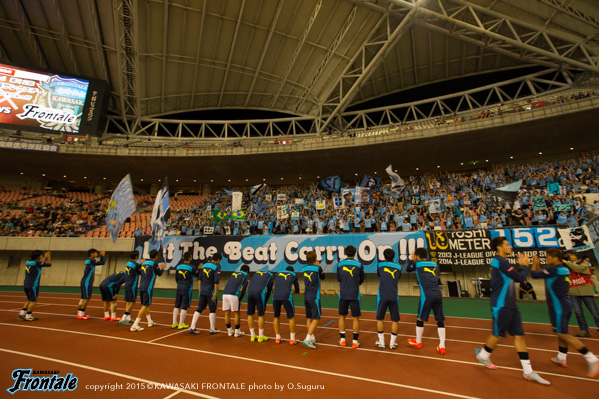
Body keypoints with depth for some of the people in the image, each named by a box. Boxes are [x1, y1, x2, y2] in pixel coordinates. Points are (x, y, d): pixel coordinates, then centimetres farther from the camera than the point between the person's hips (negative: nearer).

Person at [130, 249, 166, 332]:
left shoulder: (144, 262, 14)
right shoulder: (154, 263, -8)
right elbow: (159, 273, 1)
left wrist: (158, 267, 36)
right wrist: (163, 268, 22)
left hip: (141, 286, 8)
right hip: (148, 287, -8)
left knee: (146, 304, 18)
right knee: (145, 305, -4)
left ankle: (150, 322, 32)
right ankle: (135, 325, -8)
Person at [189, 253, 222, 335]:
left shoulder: (204, 265, 10)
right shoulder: (217, 267, -10)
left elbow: (200, 279, 13)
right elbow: (216, 281, -16)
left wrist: (200, 290, 21)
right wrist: (216, 293, -13)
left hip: (203, 291, 6)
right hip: (211, 291, -6)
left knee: (199, 309, 13)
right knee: (212, 310, 6)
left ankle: (192, 328, 14)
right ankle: (213, 329, 15)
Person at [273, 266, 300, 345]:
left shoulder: (278, 274, 28)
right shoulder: (294, 275, 22)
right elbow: (297, 290, 29)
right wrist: (296, 292, 52)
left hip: (275, 296, 3)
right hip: (286, 296, -3)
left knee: (276, 317, 22)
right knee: (291, 317, 14)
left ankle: (277, 338, 29)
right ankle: (292, 339, 19)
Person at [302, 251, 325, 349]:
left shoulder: (304, 268, 4)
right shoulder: (317, 268, -10)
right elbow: (323, 277, 8)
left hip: (306, 296, 6)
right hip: (314, 296, -6)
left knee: (309, 318, 13)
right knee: (316, 319, 0)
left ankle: (312, 338, 22)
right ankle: (308, 339, -6)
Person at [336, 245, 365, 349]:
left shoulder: (340, 264, -2)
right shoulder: (359, 264, -4)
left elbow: (338, 279, 8)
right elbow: (361, 280, 8)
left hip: (343, 294, 1)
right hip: (354, 294, -1)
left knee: (342, 316, 15)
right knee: (355, 318, 10)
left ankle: (342, 340, 21)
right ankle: (355, 341, 16)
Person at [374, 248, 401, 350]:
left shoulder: (380, 265, 4)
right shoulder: (398, 267, 8)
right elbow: (398, 279, 21)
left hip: (382, 296, -1)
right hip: (394, 297, 1)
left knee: (380, 319, 13)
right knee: (395, 320, 14)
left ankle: (381, 342, 19)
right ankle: (392, 343, 20)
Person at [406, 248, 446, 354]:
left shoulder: (417, 264, 4)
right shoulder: (434, 264, 16)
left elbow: (408, 269, 21)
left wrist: (412, 260, 33)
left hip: (427, 295, -4)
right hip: (438, 294, 4)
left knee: (420, 319, 11)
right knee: (440, 321, 12)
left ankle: (418, 342, 26)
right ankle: (442, 347, 13)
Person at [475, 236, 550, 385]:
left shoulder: (502, 262, 15)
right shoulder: (500, 261, -17)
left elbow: (516, 278, 21)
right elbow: (520, 278, -16)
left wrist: (521, 265, 12)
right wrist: (525, 265, 0)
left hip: (510, 305, 9)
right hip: (501, 305, -9)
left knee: (519, 335, 8)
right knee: (498, 334, 3)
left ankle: (528, 371, 14)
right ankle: (483, 355, 24)